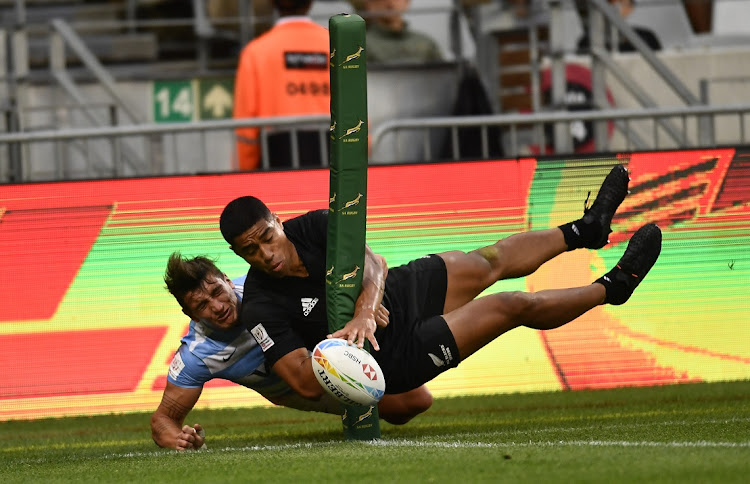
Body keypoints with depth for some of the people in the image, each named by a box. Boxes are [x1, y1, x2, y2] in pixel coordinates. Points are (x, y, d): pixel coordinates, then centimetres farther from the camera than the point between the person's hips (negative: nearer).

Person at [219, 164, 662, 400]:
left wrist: (364, 312, -46)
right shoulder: (263, 309, -29)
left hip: (399, 290, 5)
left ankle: (586, 230, 48)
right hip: (399, 354, -5)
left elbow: (372, 263, -27)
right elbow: (307, 384, -29)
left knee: (490, 261, 20)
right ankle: (613, 288, 20)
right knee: (513, 306, -3)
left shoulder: (314, 227, -18)